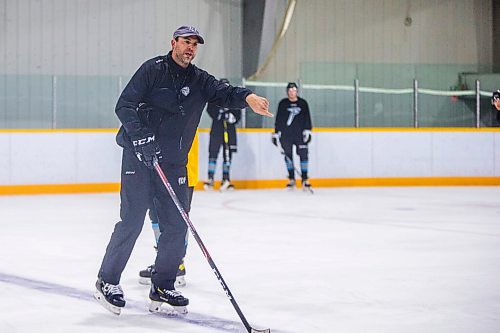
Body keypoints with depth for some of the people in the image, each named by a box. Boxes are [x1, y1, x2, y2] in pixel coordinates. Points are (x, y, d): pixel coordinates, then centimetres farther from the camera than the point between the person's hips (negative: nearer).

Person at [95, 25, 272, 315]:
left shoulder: (199, 80, 10)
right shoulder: (154, 70, -4)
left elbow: (224, 93, -7)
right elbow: (124, 106, -10)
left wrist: (247, 97, -29)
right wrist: (141, 136, -24)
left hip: (174, 163, 6)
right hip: (140, 157, -5)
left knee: (177, 224, 2)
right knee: (132, 221, -8)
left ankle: (163, 286, 14)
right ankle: (107, 281, 6)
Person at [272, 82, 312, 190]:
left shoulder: (303, 103, 6)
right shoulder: (283, 103, 6)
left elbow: (307, 118, 5)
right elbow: (278, 119, 8)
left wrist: (307, 130, -5)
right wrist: (276, 133, 5)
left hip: (300, 134, 0)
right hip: (286, 135, 0)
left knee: (303, 154, -8)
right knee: (288, 156, 2)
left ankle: (305, 179, -4)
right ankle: (291, 179, 10)